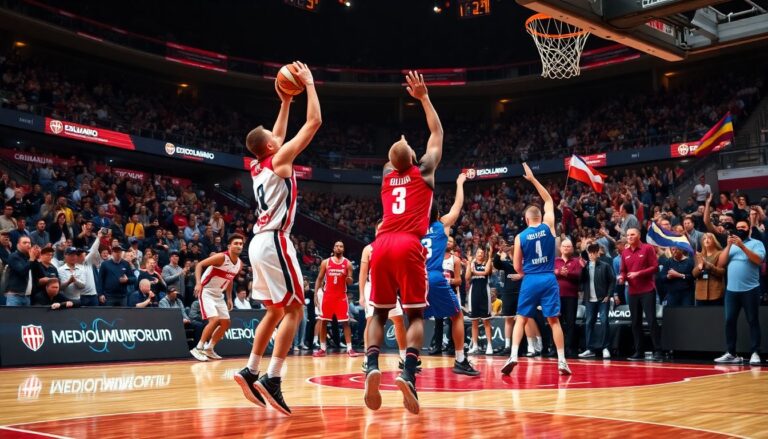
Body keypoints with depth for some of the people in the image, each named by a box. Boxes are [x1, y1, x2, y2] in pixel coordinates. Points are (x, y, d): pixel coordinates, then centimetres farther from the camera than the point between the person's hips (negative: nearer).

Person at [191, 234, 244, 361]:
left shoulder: (239, 264, 2)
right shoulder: (221, 257, -21)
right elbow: (199, 265, -20)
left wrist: (229, 298, 15)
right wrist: (198, 283, -33)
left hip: (218, 294, 9)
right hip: (206, 291, -9)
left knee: (226, 323, 9)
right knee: (215, 320, -22)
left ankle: (209, 349, 21)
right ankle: (198, 348, -11)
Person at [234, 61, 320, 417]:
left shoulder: (259, 166, 17)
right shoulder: (280, 159, -5)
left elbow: (278, 136, 36)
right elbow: (314, 122, -4)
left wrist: (286, 101, 36)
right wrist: (309, 83, 5)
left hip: (259, 242, 9)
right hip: (274, 242, -9)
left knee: (275, 311, 17)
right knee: (294, 310, -7)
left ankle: (250, 372, 14)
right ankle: (271, 379, -14)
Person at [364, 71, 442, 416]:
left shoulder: (386, 174, 22)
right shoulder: (424, 171, 13)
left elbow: (396, 152, 47)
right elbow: (437, 133, 25)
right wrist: (423, 97, 30)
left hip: (382, 245, 3)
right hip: (409, 246, -3)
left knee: (379, 313, 12)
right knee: (415, 314, 1)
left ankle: (372, 367, -13)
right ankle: (408, 374, -22)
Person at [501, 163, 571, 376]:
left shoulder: (520, 237, 0)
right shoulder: (548, 226, 1)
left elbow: (517, 267, 2)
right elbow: (549, 200, 17)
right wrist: (533, 179, 20)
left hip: (530, 281, -1)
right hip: (549, 279, 1)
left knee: (521, 319, 8)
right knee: (554, 320, 5)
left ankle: (513, 356, -6)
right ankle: (562, 361, 3)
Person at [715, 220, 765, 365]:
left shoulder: (756, 243, 3)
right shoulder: (731, 245, 16)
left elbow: (759, 260, -15)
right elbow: (720, 264, 6)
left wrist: (742, 246, -19)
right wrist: (728, 246, -3)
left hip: (750, 289, -5)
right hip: (731, 290, 5)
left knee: (753, 321, -2)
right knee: (730, 321, 5)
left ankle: (755, 353, -1)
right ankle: (731, 353, 11)